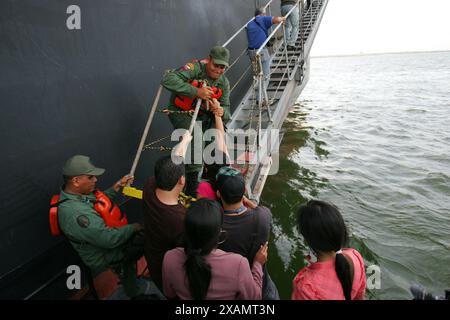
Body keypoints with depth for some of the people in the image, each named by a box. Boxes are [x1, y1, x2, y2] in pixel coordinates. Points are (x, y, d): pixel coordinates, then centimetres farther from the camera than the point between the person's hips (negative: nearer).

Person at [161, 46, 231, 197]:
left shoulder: (224, 82, -5)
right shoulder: (195, 68, -25)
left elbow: (226, 107, -5)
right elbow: (167, 80, -39)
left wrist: (222, 111, -31)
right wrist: (196, 91, -43)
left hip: (203, 114, 7)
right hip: (181, 112, -6)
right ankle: (192, 188, -15)